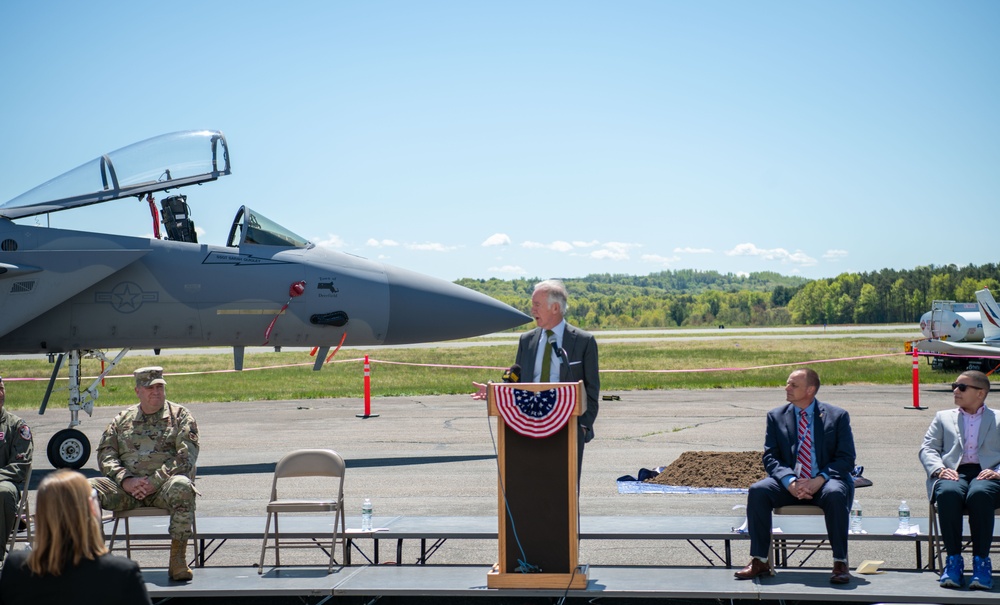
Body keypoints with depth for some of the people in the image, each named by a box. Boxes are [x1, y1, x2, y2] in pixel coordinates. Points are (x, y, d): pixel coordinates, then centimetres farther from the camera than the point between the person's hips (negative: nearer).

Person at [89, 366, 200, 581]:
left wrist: (153, 482, -14)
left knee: (181, 487, -38)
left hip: (163, 485, -3)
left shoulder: (180, 416, 9)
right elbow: (105, 453, 10)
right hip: (128, 487, 3)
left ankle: (178, 559, -34)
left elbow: (186, 457, -3)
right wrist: (125, 480, -10)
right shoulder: (123, 419, 19)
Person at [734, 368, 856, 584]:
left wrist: (819, 481, -21)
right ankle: (760, 561, -19)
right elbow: (771, 458, 2)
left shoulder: (837, 416, 2)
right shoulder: (776, 416, 8)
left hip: (824, 483, -2)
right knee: (758, 491, -26)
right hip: (789, 485, 2)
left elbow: (846, 459, -3)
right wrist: (791, 482, -19)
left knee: (835, 494, -37)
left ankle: (840, 564, -25)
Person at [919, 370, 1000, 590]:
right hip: (953, 473, 1)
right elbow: (927, 448, 14)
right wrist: (939, 469, -7)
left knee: (979, 494, -39)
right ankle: (953, 559, -28)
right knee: (948, 493, -37)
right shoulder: (943, 417, 27)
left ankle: (981, 562, -31)